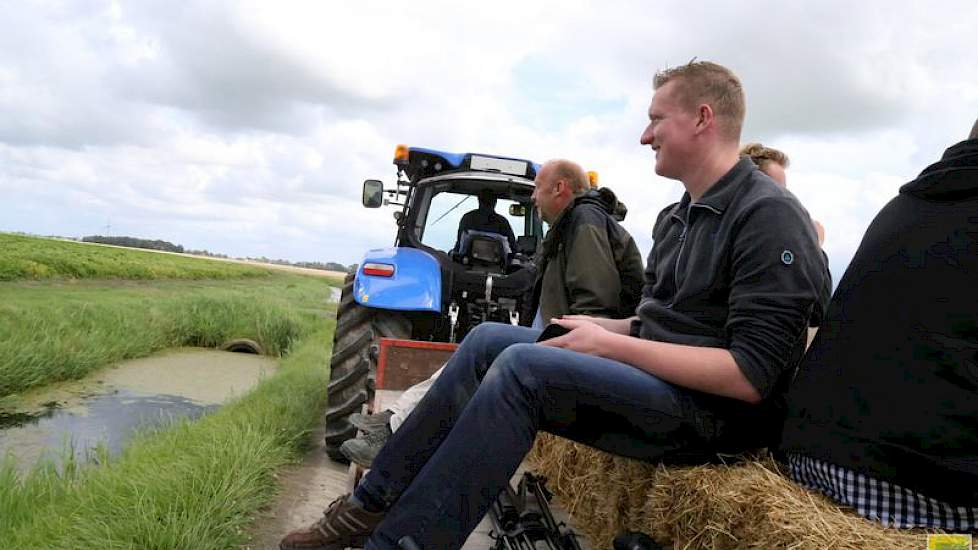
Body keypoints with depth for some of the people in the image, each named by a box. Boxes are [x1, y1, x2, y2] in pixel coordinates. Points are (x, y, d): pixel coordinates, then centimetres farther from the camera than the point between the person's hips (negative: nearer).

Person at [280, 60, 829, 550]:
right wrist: (600, 328, 0)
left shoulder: (770, 215, -15)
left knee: (524, 364, -28)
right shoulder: (678, 217, 16)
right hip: (656, 380, 9)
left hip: (719, 411, -9)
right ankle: (373, 505, -2)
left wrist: (612, 345, -19)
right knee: (490, 339, -5)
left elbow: (751, 376, -22)